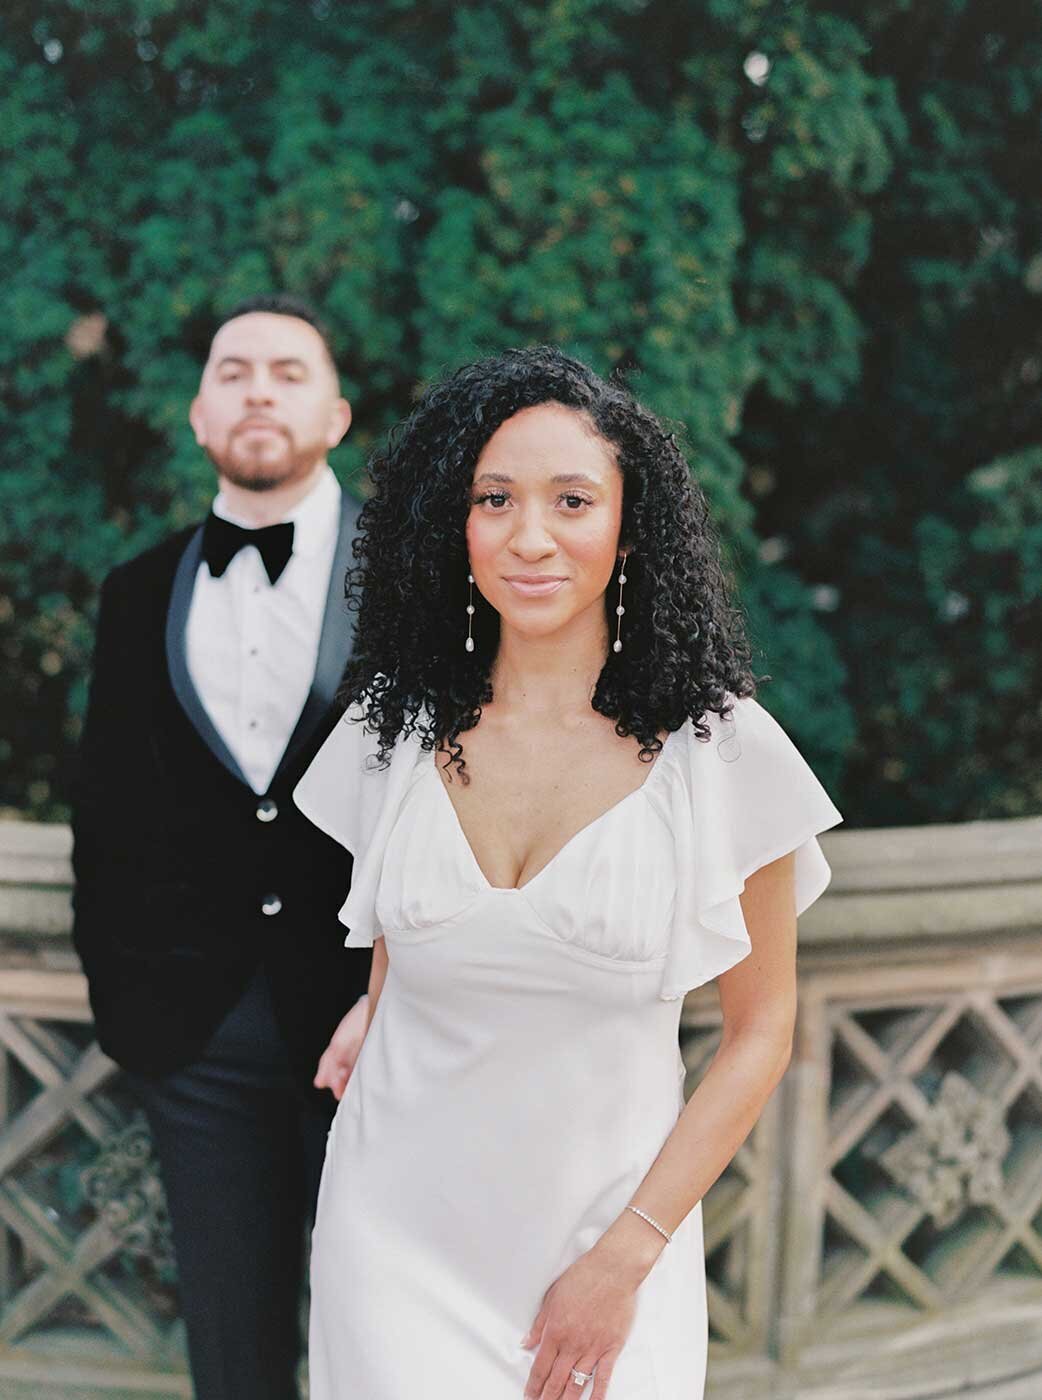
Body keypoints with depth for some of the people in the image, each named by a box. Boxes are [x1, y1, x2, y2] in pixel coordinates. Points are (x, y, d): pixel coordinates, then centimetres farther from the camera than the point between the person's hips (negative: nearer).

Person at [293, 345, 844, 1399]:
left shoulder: (723, 750, -10)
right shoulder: (392, 731, -1)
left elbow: (759, 1032, -5)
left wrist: (625, 1257, -8)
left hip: (610, 1228, -2)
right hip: (395, 1227, 2)